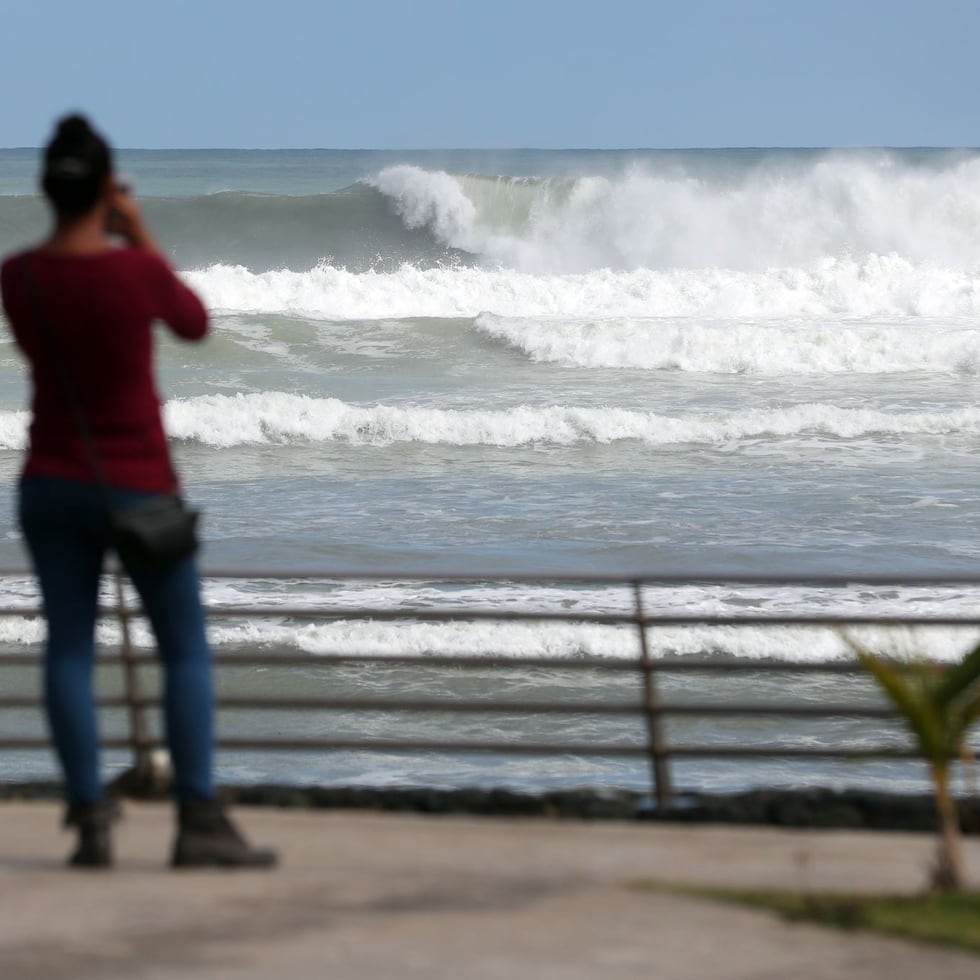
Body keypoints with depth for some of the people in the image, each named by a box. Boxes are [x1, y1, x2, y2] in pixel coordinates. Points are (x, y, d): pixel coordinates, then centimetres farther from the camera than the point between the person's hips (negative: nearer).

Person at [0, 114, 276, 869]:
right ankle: (200, 822, -3)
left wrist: (81, 237, 15)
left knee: (69, 649, 5)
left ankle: (90, 820, -4)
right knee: (187, 650, 4)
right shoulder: (137, 269, -17)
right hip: (137, 488, -3)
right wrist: (141, 237, 6)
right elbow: (195, 324, 3)